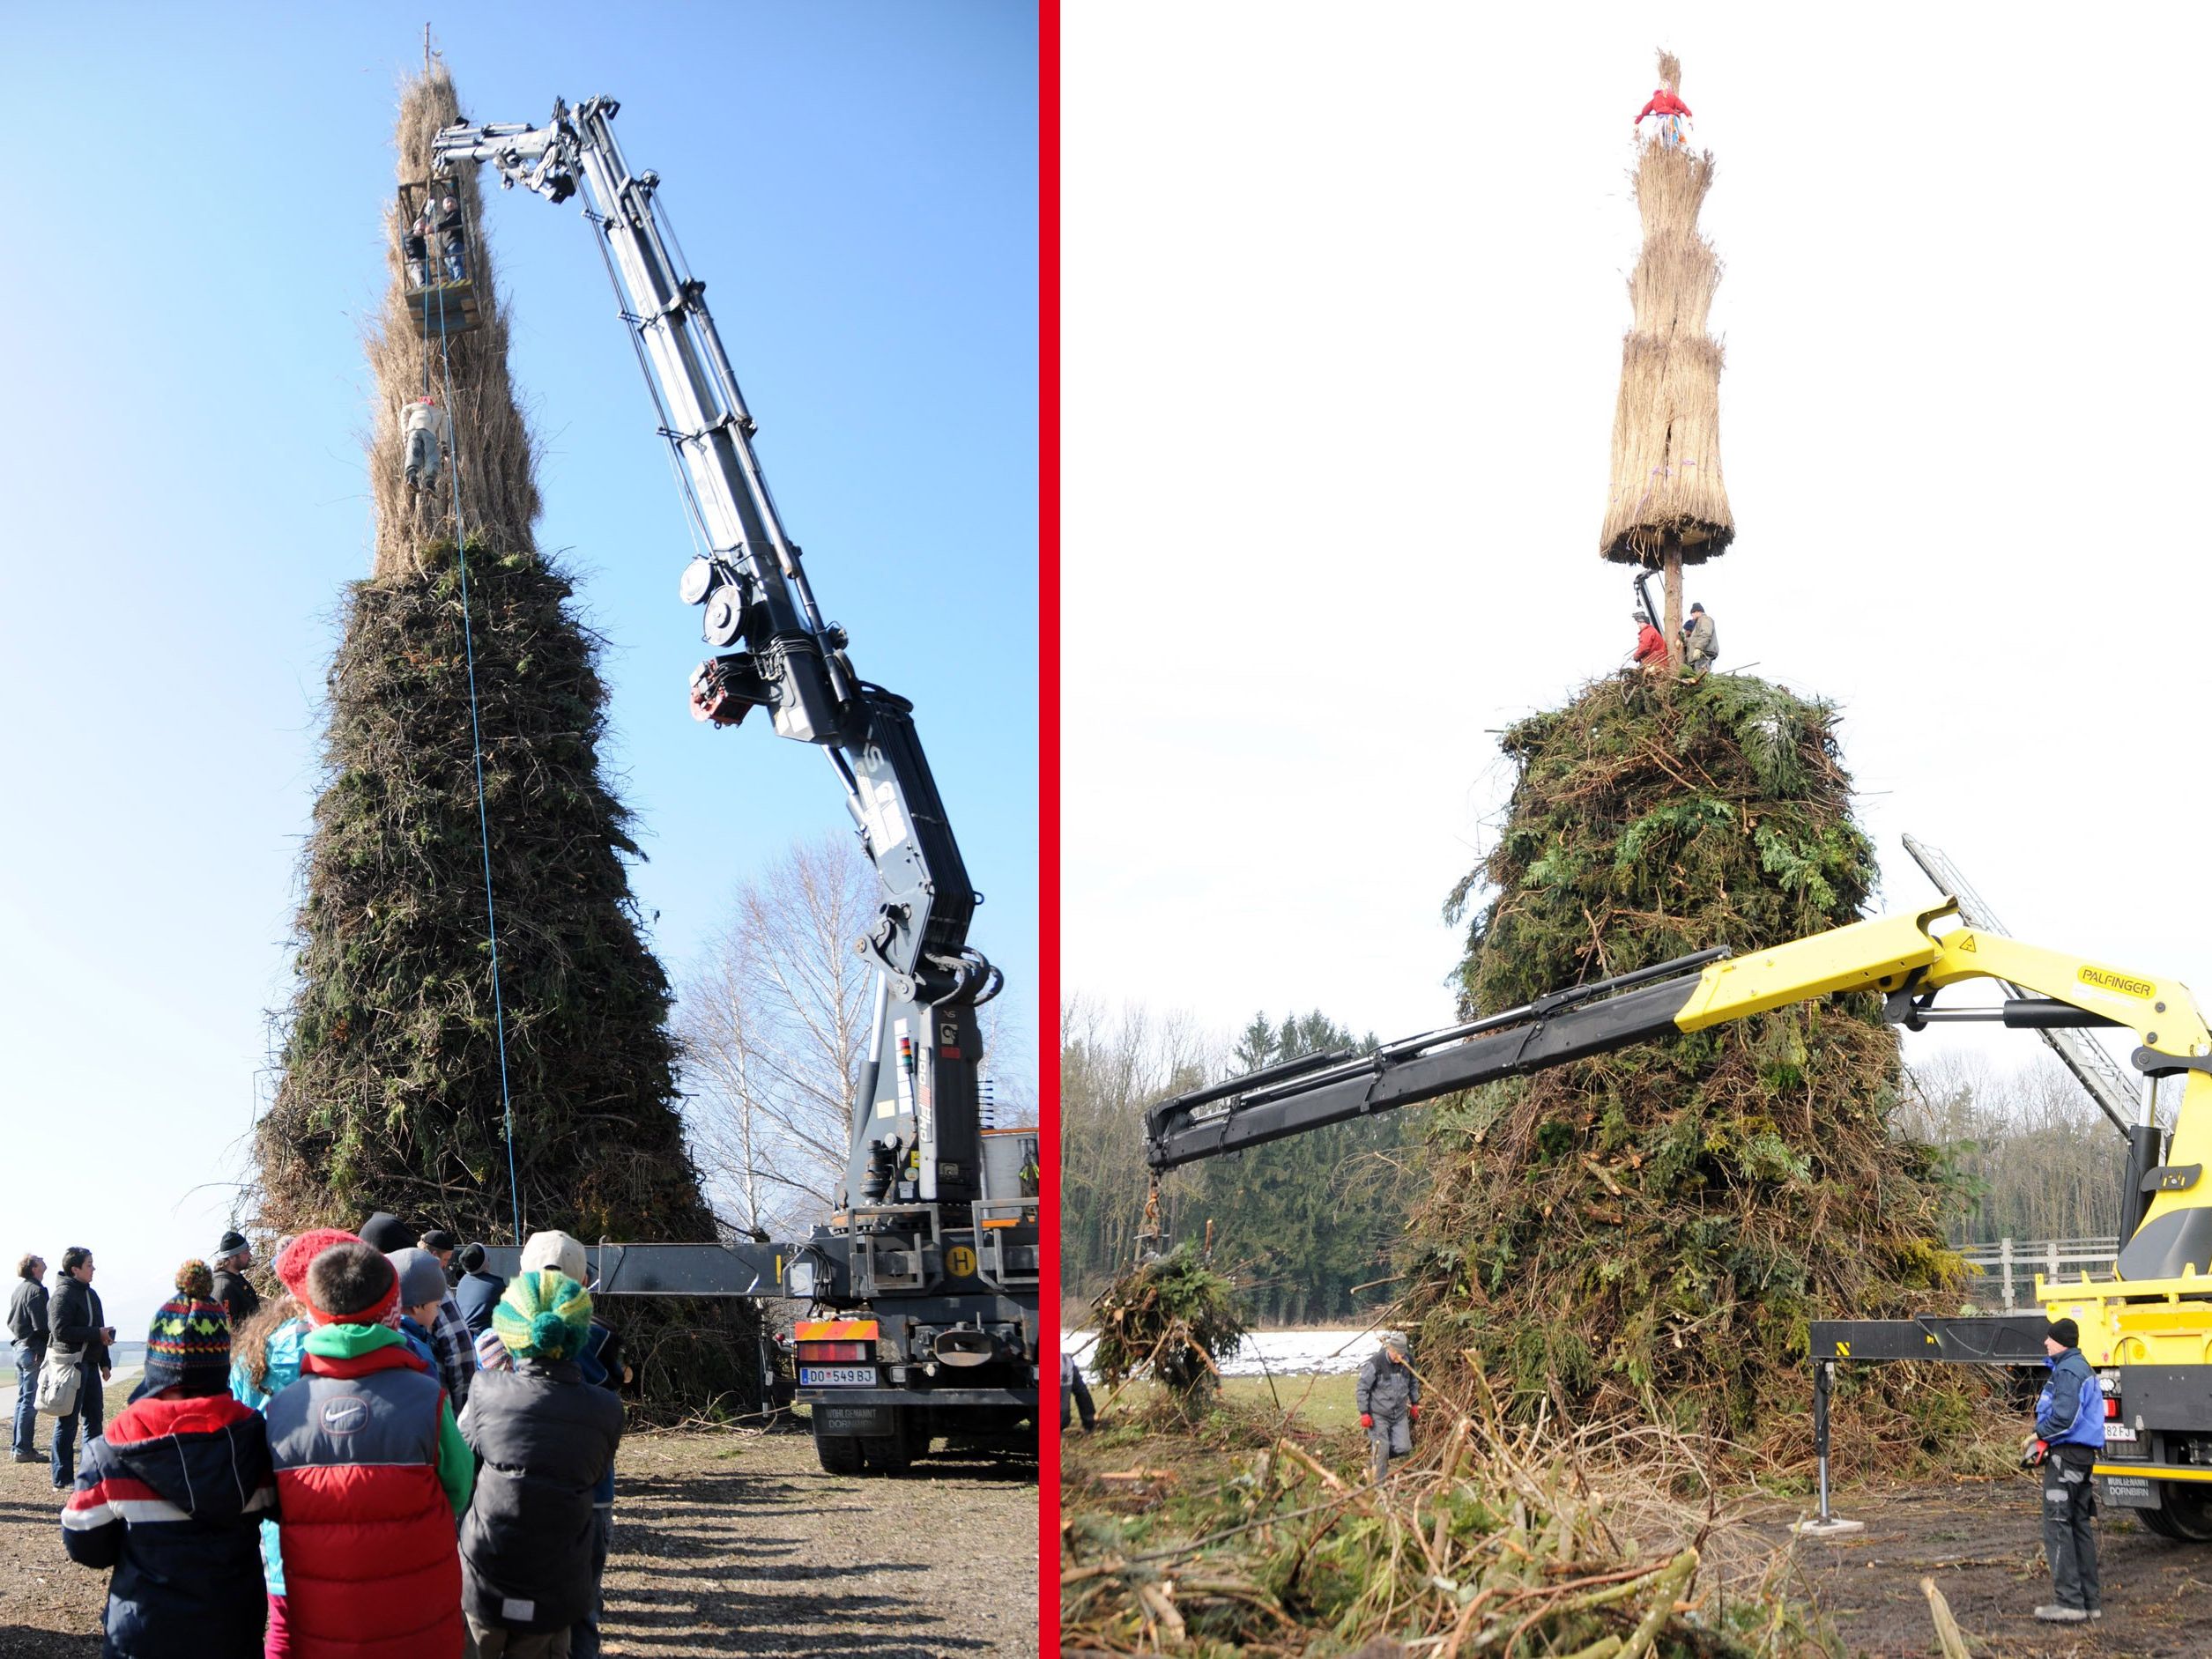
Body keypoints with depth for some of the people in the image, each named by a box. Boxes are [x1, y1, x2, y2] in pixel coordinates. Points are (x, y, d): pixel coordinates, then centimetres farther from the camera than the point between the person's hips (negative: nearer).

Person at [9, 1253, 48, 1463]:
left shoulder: (18, 1290, 14)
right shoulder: (37, 1291, -14)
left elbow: (11, 1322, 20)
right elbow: (41, 1325, -18)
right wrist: (44, 1350, -10)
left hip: (20, 1347, 10)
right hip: (34, 1350, -10)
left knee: (22, 1399, 14)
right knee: (30, 1401, -7)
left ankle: (20, 1446, 19)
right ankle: (24, 1450, -7)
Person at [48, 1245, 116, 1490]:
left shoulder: (91, 1294, 16)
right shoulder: (63, 1294, -13)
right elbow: (60, 1330, -23)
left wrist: (104, 1362, 19)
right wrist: (97, 1334, -18)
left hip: (90, 1364, 9)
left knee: (94, 1416, 13)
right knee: (67, 1422, -3)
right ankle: (63, 1480, 2)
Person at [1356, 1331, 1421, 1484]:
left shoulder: (1407, 1362, -3)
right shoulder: (1375, 1363, -19)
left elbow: (1414, 1383, 17)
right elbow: (1362, 1388, -13)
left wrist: (1415, 1403, 20)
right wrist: (1364, 1413, -14)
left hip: (1400, 1414, 5)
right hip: (1378, 1414, -5)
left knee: (1404, 1449, 1)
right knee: (1381, 1450, -5)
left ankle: (1383, 1458, 31)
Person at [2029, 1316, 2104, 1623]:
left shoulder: (2067, 1371, -14)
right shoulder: (2082, 1368, 19)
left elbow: (2064, 1416, -25)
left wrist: (2041, 1436, -9)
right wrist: (2045, 1438, 13)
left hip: (2066, 1455, -10)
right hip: (2085, 1454, 10)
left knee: (2058, 1527, -9)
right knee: (2080, 1526, 14)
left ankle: (2069, 1602, -12)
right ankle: (2090, 1599, 17)